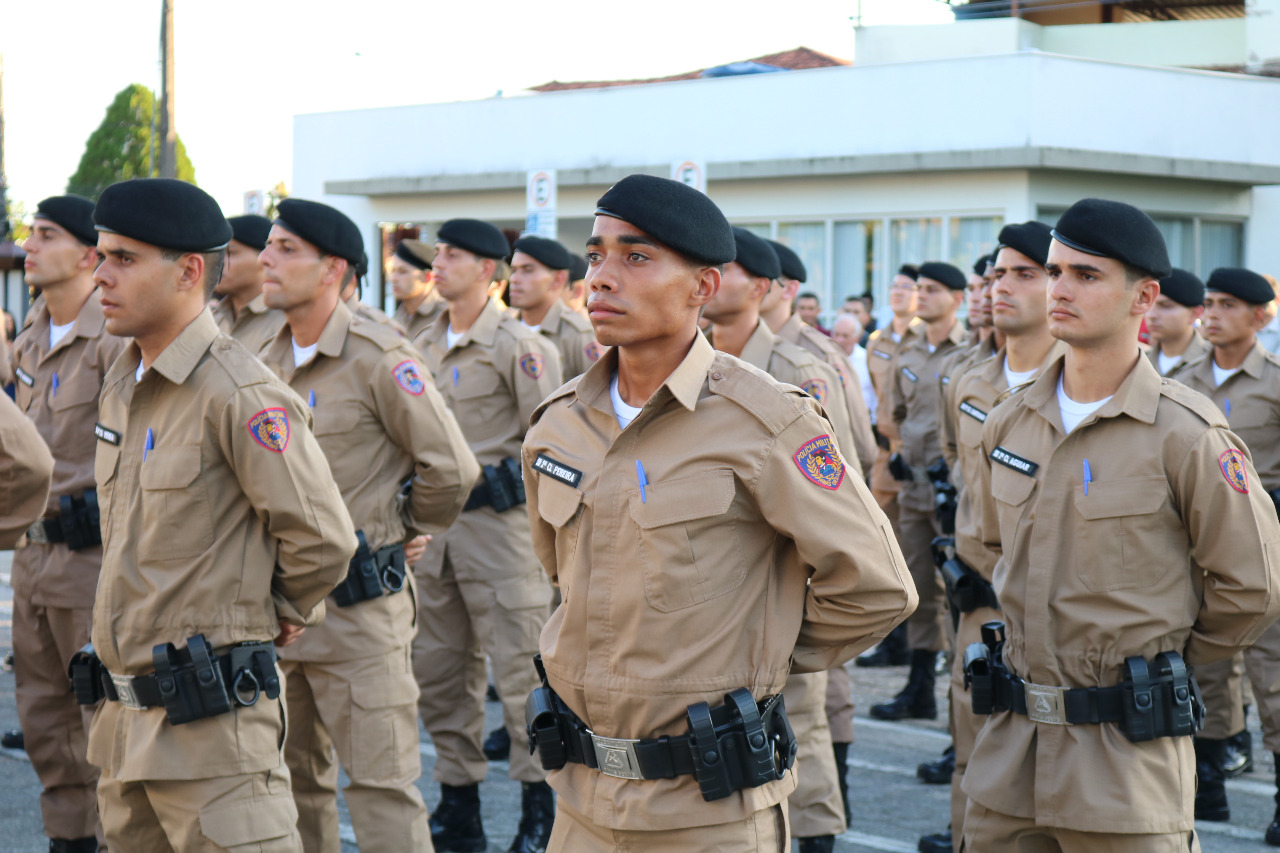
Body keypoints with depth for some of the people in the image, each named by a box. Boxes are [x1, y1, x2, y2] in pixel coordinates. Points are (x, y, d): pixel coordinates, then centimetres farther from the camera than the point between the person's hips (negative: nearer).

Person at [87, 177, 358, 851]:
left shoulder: (239, 395, -17)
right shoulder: (122, 384, 11)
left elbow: (322, 540, -18)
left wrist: (280, 613, 0)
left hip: (209, 720, -9)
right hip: (124, 718, 9)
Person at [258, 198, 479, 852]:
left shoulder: (378, 359, -13)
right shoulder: (267, 364, 9)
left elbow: (451, 468, -12)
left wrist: (407, 533, 3)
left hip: (359, 606, -7)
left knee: (380, 785, -4)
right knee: (293, 779, 16)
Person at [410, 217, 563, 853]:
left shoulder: (518, 344, -8)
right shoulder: (425, 348, 14)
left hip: (498, 520, -7)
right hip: (434, 525, 7)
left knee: (520, 668, -5)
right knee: (438, 669, 10)